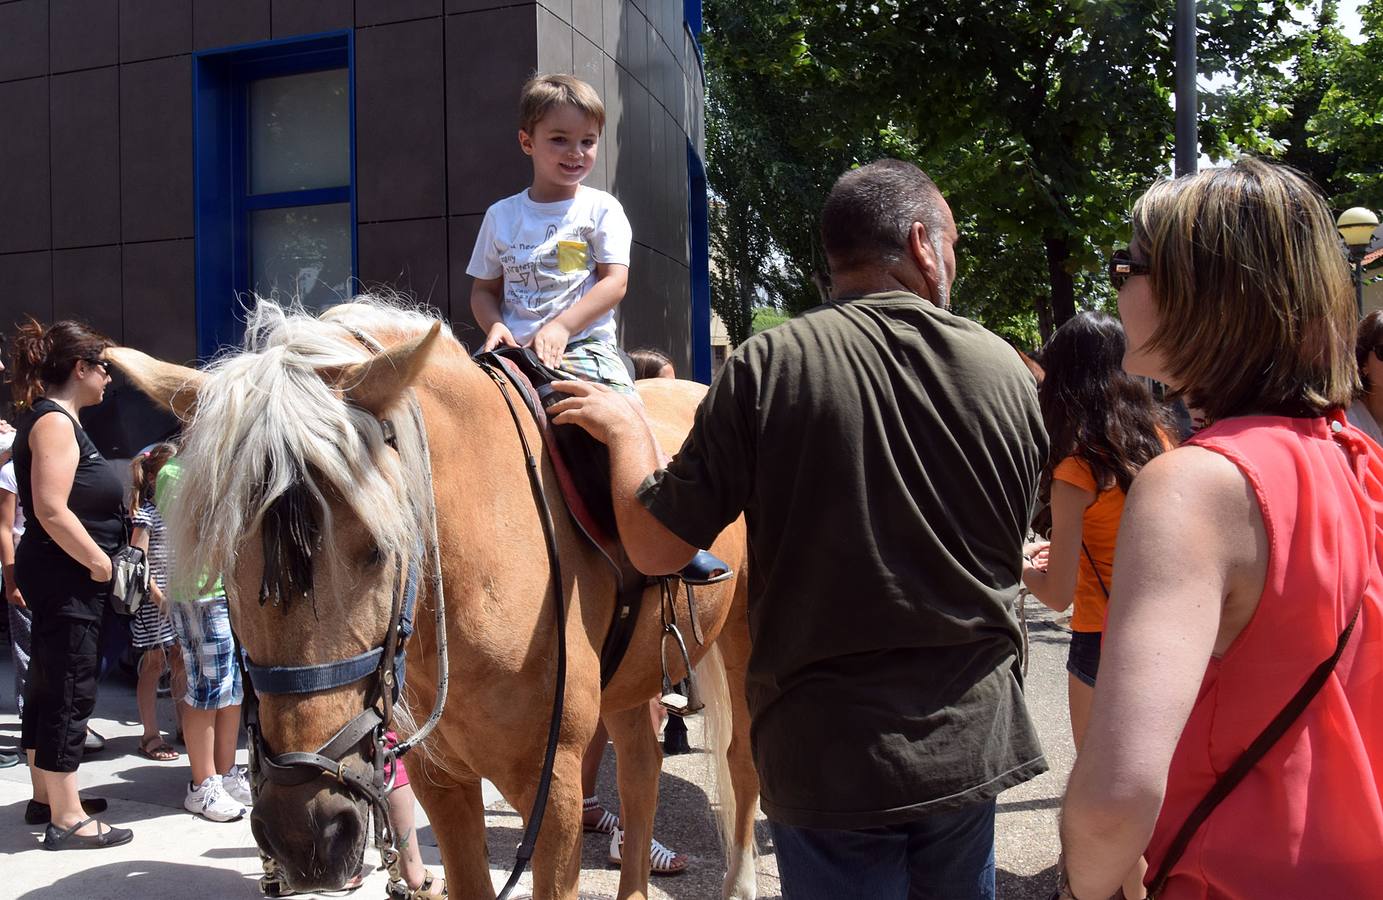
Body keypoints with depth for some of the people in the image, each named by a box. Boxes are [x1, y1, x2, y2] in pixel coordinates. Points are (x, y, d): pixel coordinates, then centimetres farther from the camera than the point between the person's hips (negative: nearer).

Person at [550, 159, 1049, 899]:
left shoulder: (769, 365, -15)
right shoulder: (1006, 371, -4)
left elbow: (656, 547, -12)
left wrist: (625, 428, 4)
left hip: (829, 753, -3)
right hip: (973, 739, 4)